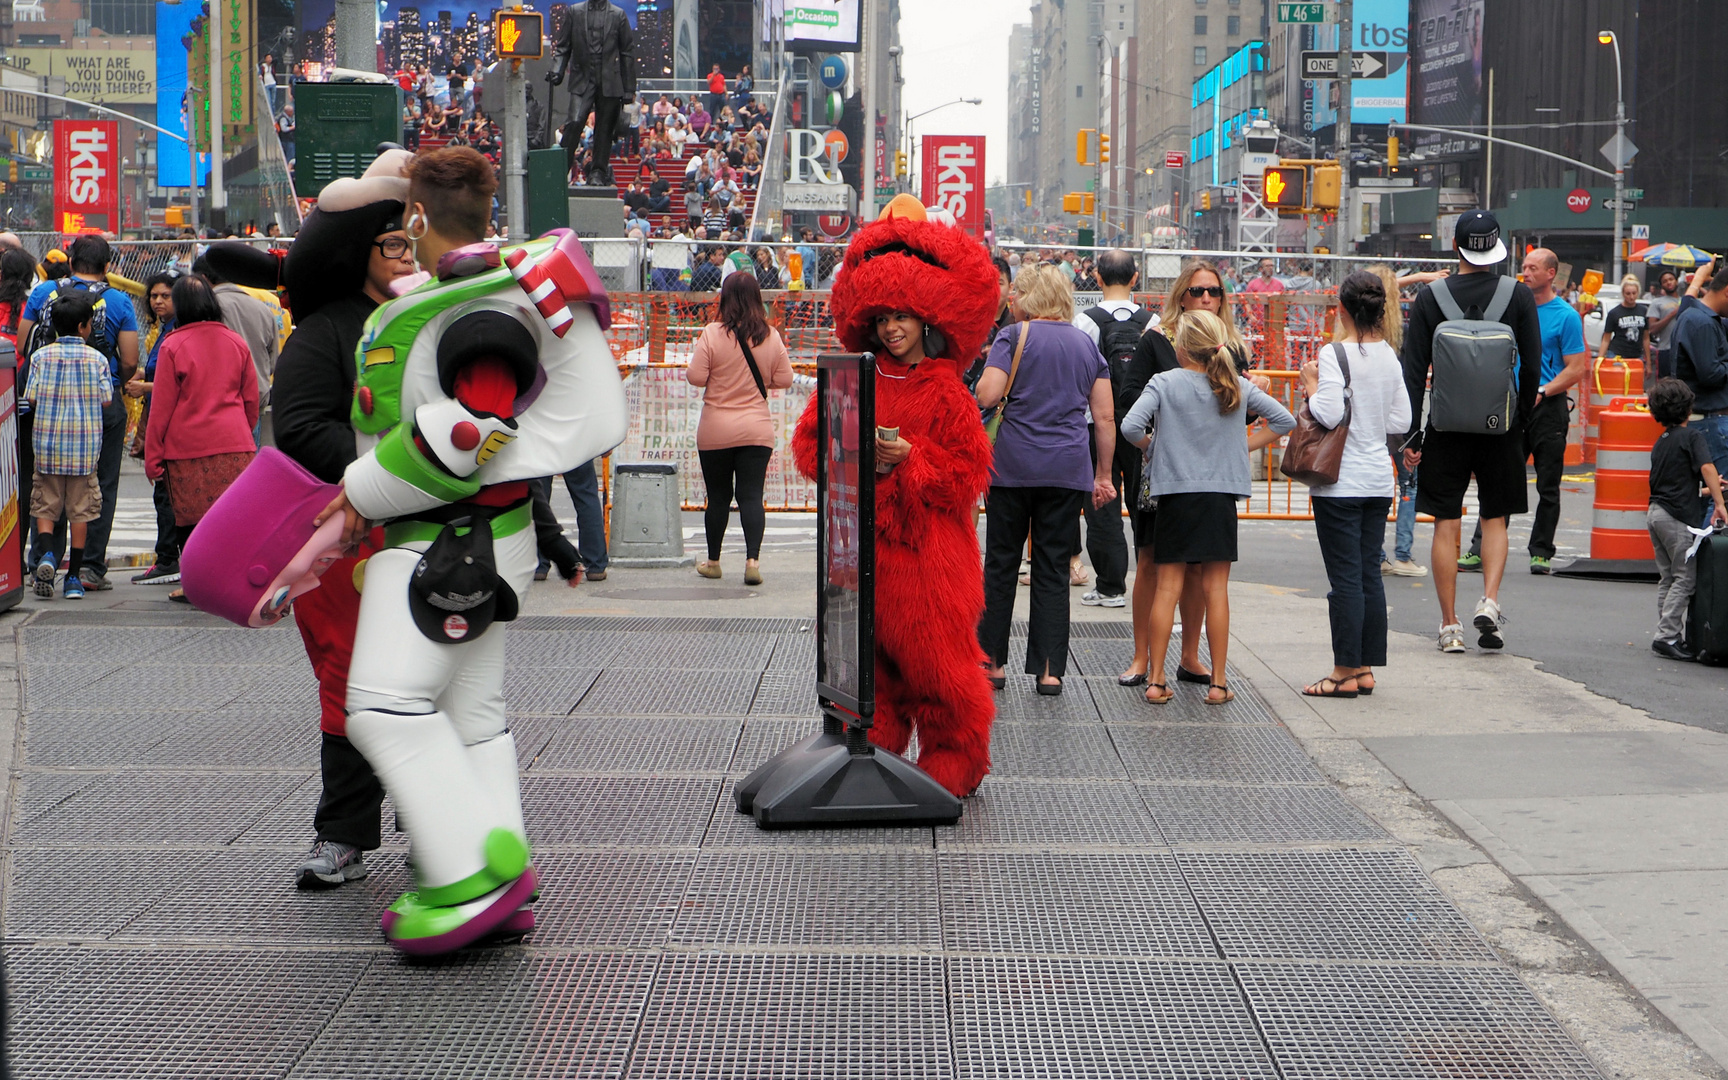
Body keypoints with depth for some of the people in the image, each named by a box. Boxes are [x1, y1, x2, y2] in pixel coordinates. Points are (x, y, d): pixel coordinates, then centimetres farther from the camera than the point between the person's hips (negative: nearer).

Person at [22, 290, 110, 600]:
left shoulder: (41, 356, -1)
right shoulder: (96, 359, -2)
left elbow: (31, 398, -2)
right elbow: (106, 400, -3)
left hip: (47, 442, 0)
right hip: (85, 446, 0)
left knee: (44, 505, 9)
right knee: (80, 508, 5)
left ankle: (46, 553, -17)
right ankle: (74, 577, 6)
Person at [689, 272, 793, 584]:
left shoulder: (713, 333, -10)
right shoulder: (771, 336, -2)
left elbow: (695, 377, -11)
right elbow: (784, 379, 2)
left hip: (716, 430, -1)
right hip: (757, 429, 1)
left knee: (718, 496, 10)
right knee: (751, 495, 1)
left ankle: (713, 561, 22)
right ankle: (752, 559, -14)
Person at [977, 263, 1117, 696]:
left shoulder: (1014, 336, -3)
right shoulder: (1086, 344, 11)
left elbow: (987, 396, -14)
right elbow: (1105, 417, 9)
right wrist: (1103, 474, 15)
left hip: (1013, 467, -3)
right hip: (1069, 470, 3)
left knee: (1001, 563, 9)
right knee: (1054, 570, 6)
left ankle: (992, 661, 14)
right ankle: (1050, 669, 3)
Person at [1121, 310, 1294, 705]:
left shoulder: (1164, 383, -5)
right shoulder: (1237, 386, 4)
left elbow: (1131, 426, -16)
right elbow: (1284, 419, 7)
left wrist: (1154, 448, 3)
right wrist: (1242, 446, 11)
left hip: (1176, 493, -2)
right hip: (1222, 495, 2)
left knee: (1167, 588, 3)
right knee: (1216, 590, 5)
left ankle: (1156, 680, 4)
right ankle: (1218, 683, 7)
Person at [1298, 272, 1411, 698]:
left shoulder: (1335, 355, -13)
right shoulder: (1390, 356, 7)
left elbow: (1329, 414, -21)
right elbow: (1402, 421, 8)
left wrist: (1310, 386, -4)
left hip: (1340, 482, -6)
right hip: (1379, 477, 6)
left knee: (1345, 576, -3)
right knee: (1370, 573, 10)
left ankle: (1346, 671, -1)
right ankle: (1365, 668, 14)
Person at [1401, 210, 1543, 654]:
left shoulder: (1429, 297, -4)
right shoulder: (1519, 295, -3)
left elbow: (1414, 371, -4)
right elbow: (1532, 367, -1)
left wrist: (1411, 436, 0)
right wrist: (1520, 416, 14)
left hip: (1446, 425, 0)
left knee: (1446, 525, 5)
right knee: (1495, 519, 14)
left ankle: (1450, 625, 6)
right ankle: (1489, 602, -4)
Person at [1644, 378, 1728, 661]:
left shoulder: (1660, 442, 16)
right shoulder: (1691, 438, -7)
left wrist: (1704, 489, 35)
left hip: (1656, 511, 8)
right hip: (1676, 516, -8)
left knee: (1668, 577, 12)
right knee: (1686, 578, -4)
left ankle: (1667, 636, 12)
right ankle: (1666, 636, -9)